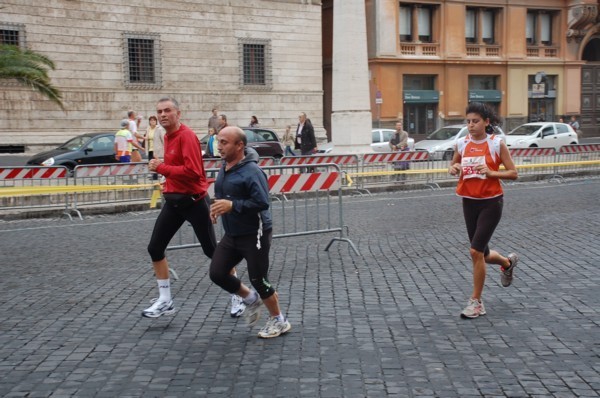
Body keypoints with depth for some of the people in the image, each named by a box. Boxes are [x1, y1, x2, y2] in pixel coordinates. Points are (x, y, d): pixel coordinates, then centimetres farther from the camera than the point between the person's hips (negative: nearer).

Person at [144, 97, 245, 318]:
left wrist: (161, 168, -21)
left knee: (212, 251, 1)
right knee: (155, 248, 5)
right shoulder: (168, 137, 9)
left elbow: (193, 171, -26)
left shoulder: (186, 136, -17)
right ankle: (164, 301, 16)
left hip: (194, 201, -8)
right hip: (173, 200, 8)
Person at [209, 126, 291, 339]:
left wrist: (232, 205, -27)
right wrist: (217, 206, 3)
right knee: (217, 273, 4)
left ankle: (279, 321, 21)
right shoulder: (224, 168, 7)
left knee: (258, 279, 0)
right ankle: (251, 299, 28)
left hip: (254, 235, -8)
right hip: (231, 234, 8)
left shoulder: (251, 171, -21)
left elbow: (262, 203, -27)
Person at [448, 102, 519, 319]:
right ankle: (508, 262, 48)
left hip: (491, 203, -5)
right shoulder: (462, 144, 1)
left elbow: (513, 173, -6)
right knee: (482, 254, 13)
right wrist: (454, 169, -7)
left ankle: (476, 302, 3)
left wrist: (491, 172, -22)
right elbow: (452, 167, 17)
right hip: (469, 202, 5)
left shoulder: (497, 144, -9)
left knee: (476, 251, -12)